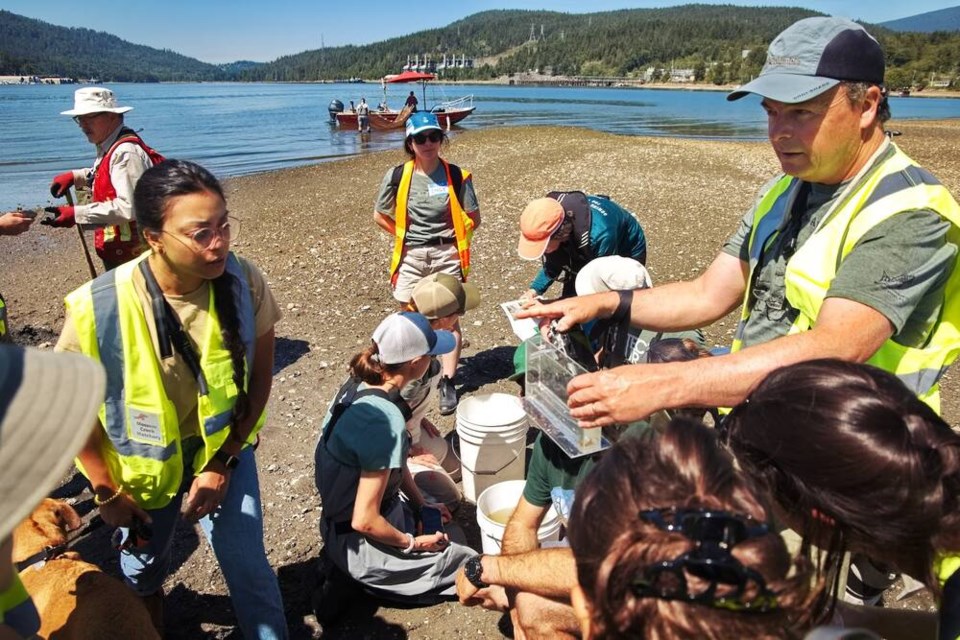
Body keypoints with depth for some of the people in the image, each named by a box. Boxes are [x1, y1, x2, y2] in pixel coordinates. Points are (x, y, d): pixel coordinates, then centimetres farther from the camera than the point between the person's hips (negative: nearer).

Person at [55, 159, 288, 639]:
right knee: (142, 573, 22)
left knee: (249, 571, 2)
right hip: (141, 460, 0)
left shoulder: (243, 282, -23)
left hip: (224, 447, 0)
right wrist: (106, 491, -5)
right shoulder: (99, 307, -28)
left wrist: (223, 463, -9)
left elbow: (260, 376, -11)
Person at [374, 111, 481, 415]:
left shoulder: (456, 176, -5)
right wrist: (404, 236, 6)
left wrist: (450, 238, 3)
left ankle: (447, 383, 9)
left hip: (447, 255, -1)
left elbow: (474, 219, 3)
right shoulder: (397, 176, -3)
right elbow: (379, 215, 10)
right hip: (410, 256, 1)